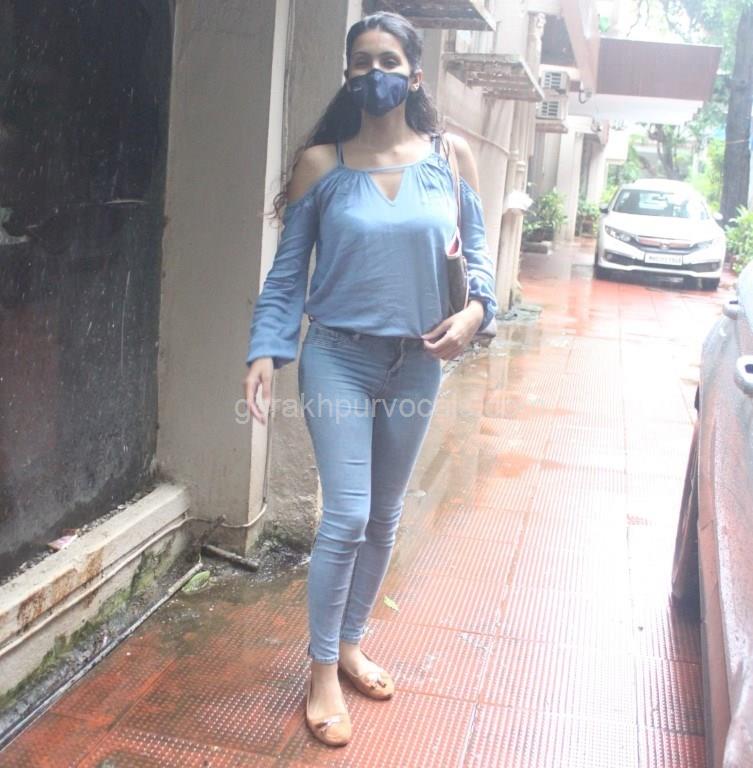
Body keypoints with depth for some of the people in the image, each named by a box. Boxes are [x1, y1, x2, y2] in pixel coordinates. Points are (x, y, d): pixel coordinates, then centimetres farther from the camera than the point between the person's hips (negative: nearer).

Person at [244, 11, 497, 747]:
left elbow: (477, 250, 6)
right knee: (345, 518, -7)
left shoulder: (451, 155, 0)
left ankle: (350, 643, 35)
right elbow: (287, 269, -3)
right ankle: (323, 672, 14)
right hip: (338, 357, -3)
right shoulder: (321, 163, -5)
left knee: (384, 517, 14)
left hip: (416, 363, 3)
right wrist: (266, 349, -13)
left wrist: (476, 308, -13)